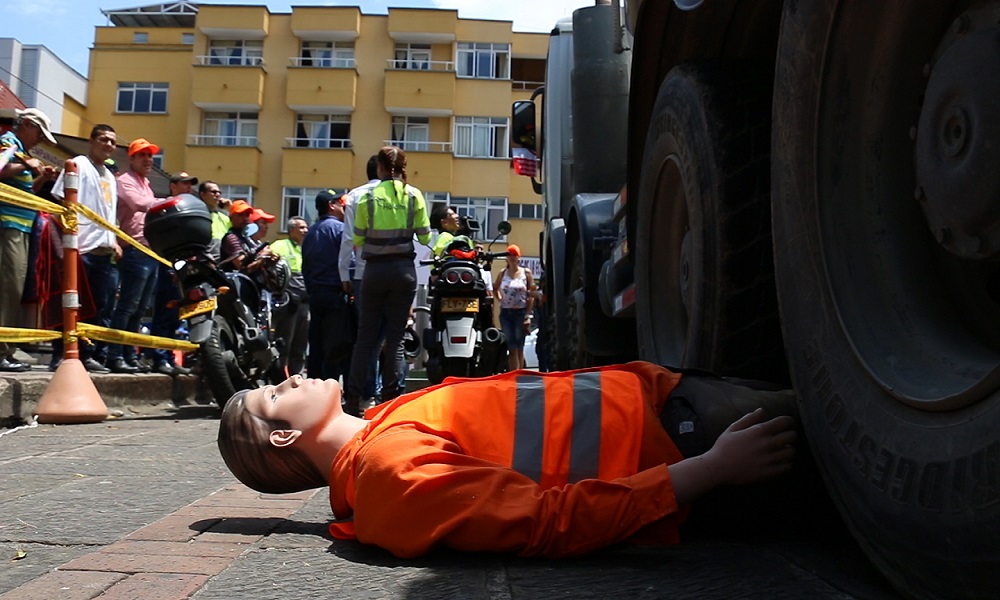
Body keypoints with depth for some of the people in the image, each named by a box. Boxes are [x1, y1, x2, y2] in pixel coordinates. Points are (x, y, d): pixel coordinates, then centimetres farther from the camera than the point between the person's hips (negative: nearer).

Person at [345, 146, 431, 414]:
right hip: (404, 270, 0)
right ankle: (390, 397, 4)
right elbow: (425, 237, 1)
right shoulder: (414, 195, 0)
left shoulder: (368, 197, 0)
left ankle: (354, 397, 7)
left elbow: (357, 240, 0)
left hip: (375, 269, 0)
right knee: (396, 336, 5)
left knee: (366, 335, 7)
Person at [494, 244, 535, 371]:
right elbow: (495, 288, 24)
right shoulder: (502, 273, 9)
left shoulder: (526, 273, 1)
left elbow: (531, 296, -2)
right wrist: (499, 298, 5)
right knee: (512, 348, -1)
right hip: (505, 313, 2)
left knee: (519, 347, 4)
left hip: (521, 312, -2)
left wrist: (528, 316, -9)